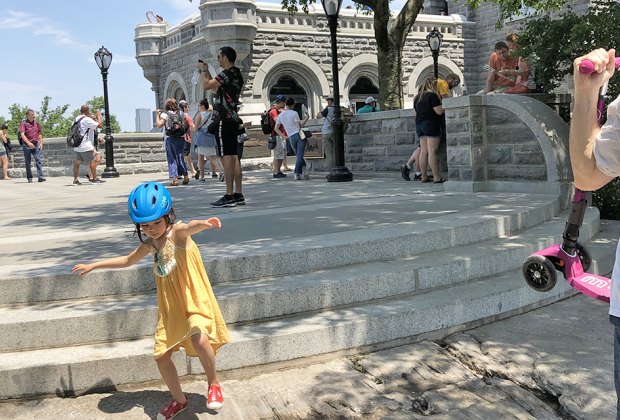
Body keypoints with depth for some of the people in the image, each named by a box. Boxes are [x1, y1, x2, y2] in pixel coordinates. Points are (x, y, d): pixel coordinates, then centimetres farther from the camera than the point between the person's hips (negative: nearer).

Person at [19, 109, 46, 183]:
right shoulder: (24, 123, -4)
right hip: (27, 145, -3)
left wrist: (41, 143, 8)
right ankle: (29, 178, 11)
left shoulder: (36, 122, 10)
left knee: (38, 160, -8)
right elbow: (22, 134, -15)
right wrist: (28, 143, -27)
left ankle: (40, 177, -14)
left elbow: (39, 133, 18)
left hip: (35, 144, 3)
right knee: (28, 162, 4)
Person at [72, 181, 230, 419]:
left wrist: (204, 224, -64)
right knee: (161, 356, 8)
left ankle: (214, 384, -4)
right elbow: (127, 260, 27)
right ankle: (178, 400, 32)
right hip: (169, 308, 7)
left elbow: (189, 227, -40)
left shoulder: (177, 232, -13)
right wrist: (93, 266, 30)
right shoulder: (149, 244, 7)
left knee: (200, 339, -32)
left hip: (194, 301, -7)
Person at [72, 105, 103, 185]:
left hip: (77, 146, 9)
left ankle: (75, 180, 13)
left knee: (77, 162, 11)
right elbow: (99, 125, -15)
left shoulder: (77, 118, 11)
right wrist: (99, 116, 1)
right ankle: (94, 179, 2)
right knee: (93, 160, 0)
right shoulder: (87, 120, -14)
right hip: (85, 146, -8)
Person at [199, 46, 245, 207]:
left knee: (226, 156, -10)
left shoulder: (227, 73, -12)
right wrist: (206, 71, 26)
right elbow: (216, 86, 29)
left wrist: (203, 70, 2)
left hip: (225, 120, -10)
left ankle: (229, 196, -11)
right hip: (233, 119, 10)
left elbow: (206, 86, -15)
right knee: (233, 156, 10)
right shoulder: (236, 74, 19)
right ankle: (238, 194, 12)